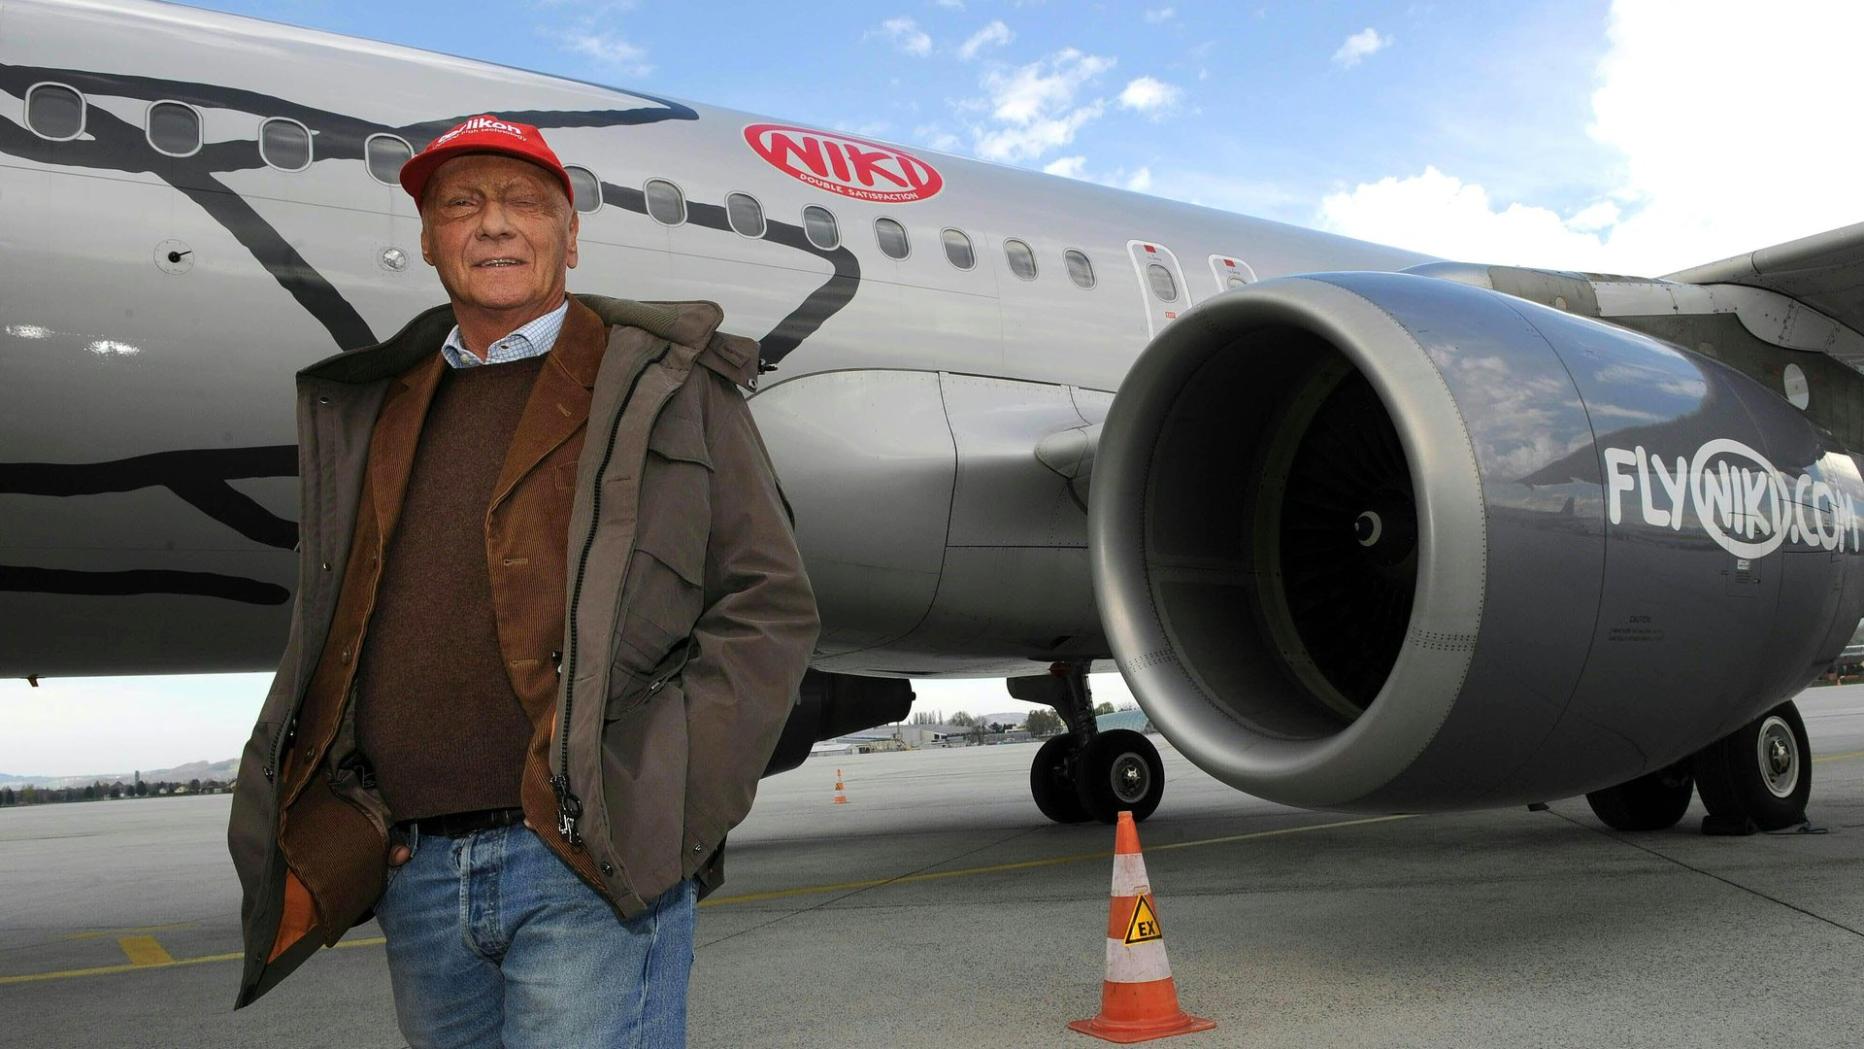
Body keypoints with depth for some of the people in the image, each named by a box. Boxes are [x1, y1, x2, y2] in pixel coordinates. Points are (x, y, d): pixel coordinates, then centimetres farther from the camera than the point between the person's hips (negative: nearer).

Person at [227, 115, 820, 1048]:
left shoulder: (665, 386, 3)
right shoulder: (377, 411, 17)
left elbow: (768, 607, -1)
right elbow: (333, 636, 21)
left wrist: (671, 795, -11)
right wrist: (333, 834, 7)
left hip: (591, 869, -5)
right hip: (415, 879, 5)